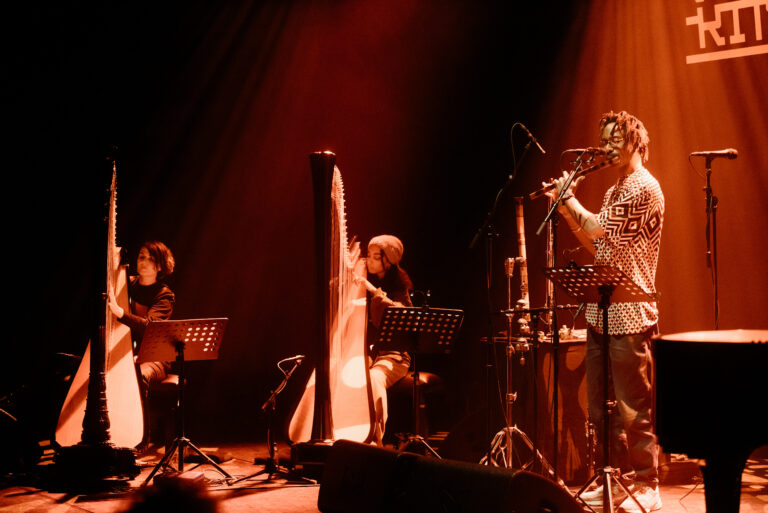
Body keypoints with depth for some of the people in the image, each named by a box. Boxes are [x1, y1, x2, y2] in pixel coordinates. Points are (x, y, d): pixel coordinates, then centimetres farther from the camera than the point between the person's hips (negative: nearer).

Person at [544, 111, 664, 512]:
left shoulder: (644, 188, -11)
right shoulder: (615, 191, 18)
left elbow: (598, 230, -17)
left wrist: (570, 197, -2)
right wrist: (565, 207, 10)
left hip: (628, 316, -9)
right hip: (601, 312, 9)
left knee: (633, 408, -4)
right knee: (601, 406, 13)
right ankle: (617, 479, 22)